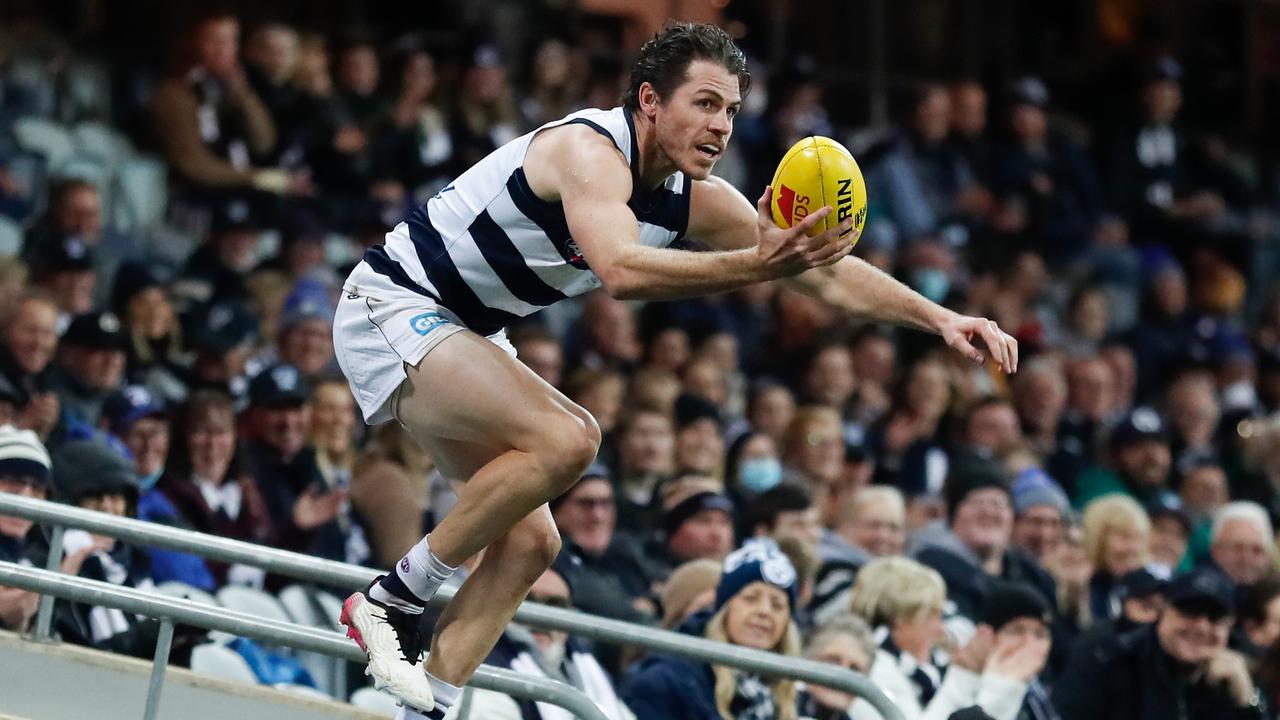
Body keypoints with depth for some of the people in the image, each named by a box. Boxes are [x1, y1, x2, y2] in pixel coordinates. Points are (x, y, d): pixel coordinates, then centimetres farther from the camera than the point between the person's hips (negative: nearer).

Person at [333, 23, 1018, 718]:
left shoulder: (698, 203, -1)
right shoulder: (591, 148, -26)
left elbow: (827, 269, 5)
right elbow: (621, 270, -45)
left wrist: (941, 319, -5)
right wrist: (758, 265, -54)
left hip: (465, 336, 9)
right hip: (392, 306, -9)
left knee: (527, 542, 2)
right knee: (566, 439, -27)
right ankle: (395, 598, -16)